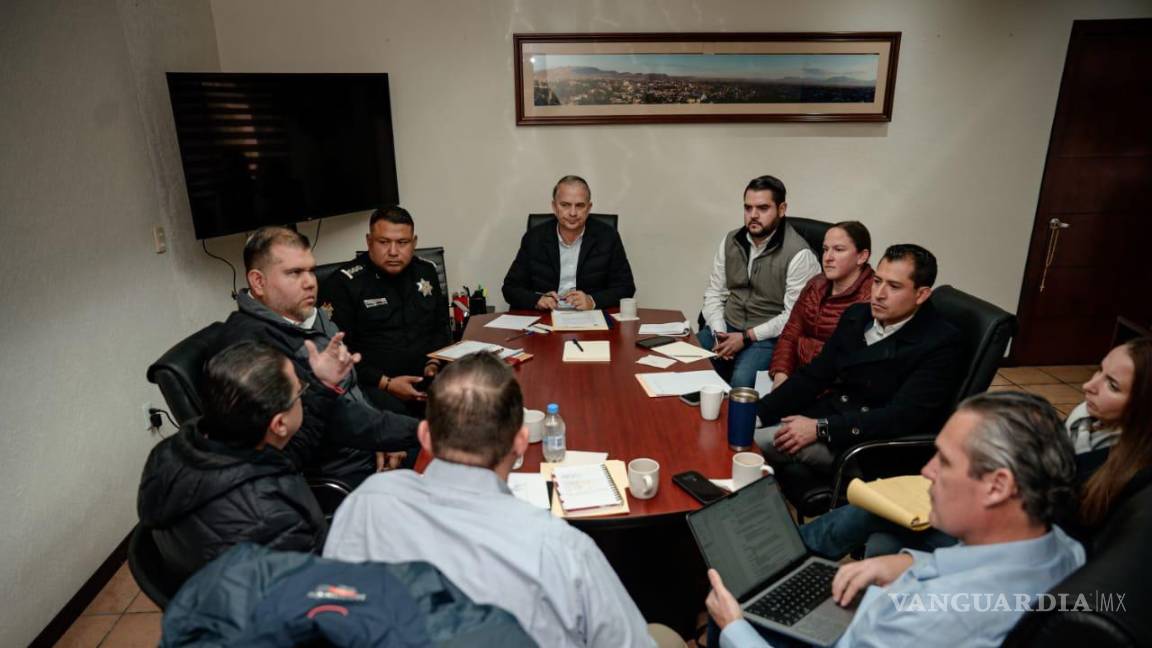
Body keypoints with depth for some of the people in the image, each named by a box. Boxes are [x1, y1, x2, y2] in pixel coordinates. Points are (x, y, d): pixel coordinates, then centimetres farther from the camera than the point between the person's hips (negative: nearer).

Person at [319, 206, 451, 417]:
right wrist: (385, 383, -14)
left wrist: (434, 364, 3)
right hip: (373, 385, -5)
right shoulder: (343, 283, -4)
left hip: (426, 377, 6)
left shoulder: (426, 271, 13)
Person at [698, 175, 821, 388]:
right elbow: (714, 293, 8)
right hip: (727, 328, 5)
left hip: (768, 337, -5)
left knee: (741, 380, -32)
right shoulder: (730, 241, 6)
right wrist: (719, 332, -8)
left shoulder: (798, 254, -13)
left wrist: (747, 337, -17)